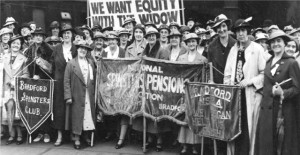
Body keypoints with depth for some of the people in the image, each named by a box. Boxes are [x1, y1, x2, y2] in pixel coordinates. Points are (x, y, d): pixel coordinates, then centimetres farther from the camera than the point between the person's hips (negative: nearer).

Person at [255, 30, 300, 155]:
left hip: (284, 110, -5)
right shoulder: (268, 63, 13)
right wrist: (272, 91, 0)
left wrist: (283, 93, -22)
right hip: (267, 108, 5)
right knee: (266, 143, 6)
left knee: (284, 144, 5)